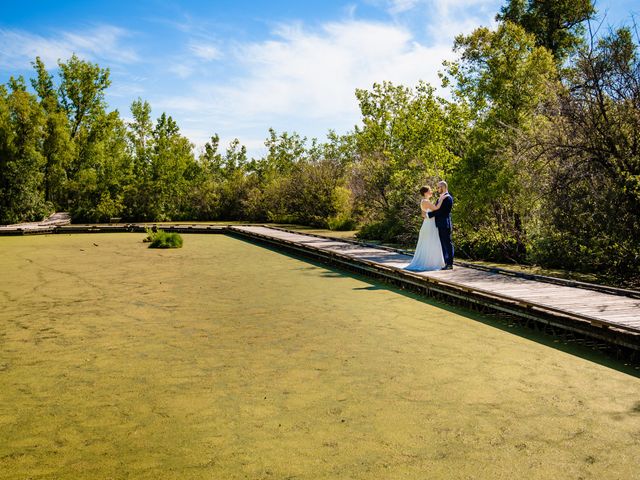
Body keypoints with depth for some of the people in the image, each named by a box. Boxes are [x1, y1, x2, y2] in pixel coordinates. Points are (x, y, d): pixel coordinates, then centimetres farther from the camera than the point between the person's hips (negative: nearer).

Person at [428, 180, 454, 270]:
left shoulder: (448, 198, -12)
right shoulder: (440, 198, 19)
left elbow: (440, 210, -20)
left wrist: (428, 214, -19)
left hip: (445, 225, -9)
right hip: (440, 225, 9)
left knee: (447, 244, -4)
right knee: (443, 245, 12)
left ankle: (450, 264, 0)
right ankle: (446, 262, 18)